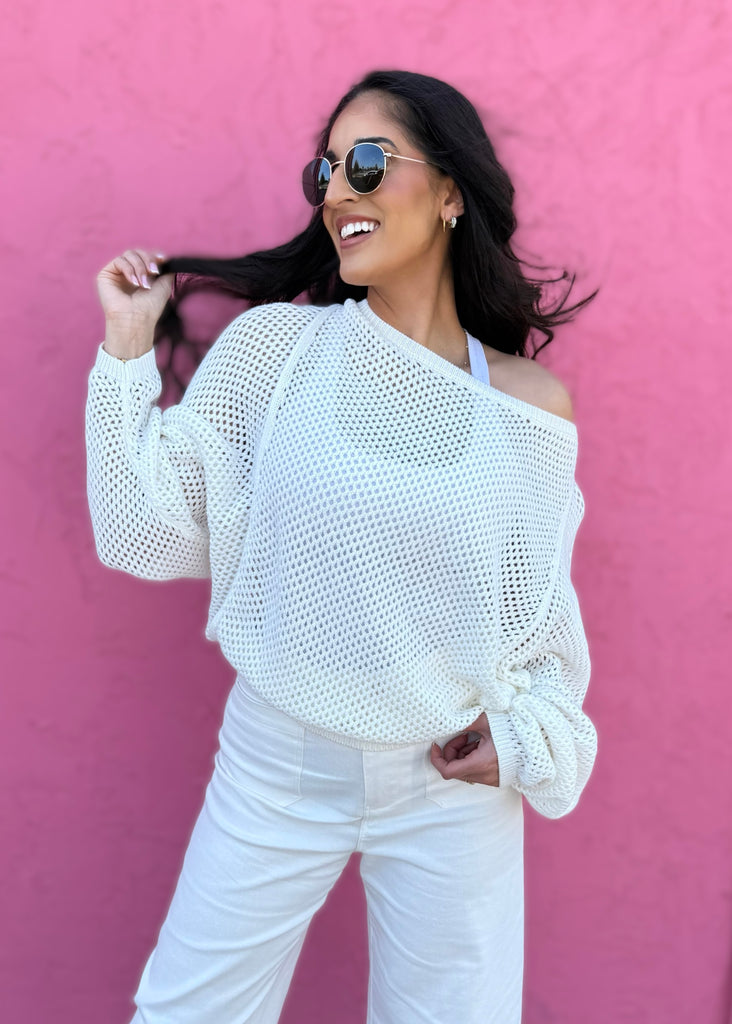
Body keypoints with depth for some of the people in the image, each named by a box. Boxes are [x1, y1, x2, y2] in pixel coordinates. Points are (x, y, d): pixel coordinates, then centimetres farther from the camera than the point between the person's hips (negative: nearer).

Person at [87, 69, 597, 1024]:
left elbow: (546, 605, 7)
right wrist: (126, 351, -10)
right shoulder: (272, 345, -7)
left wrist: (528, 732, -7)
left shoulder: (533, 405, -5)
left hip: (457, 786, 1)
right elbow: (151, 536, -5)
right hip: (275, 766, 0)